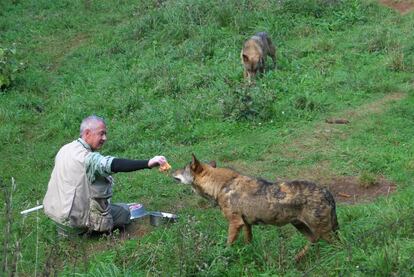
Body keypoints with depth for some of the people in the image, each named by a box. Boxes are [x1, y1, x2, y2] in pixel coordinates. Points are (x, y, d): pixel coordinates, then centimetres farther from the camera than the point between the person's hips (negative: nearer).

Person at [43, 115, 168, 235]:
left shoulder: (66, 149, 4)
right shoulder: (86, 157, -26)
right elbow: (114, 165, -41)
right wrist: (148, 163, -49)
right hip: (74, 218, -9)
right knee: (124, 211, 7)